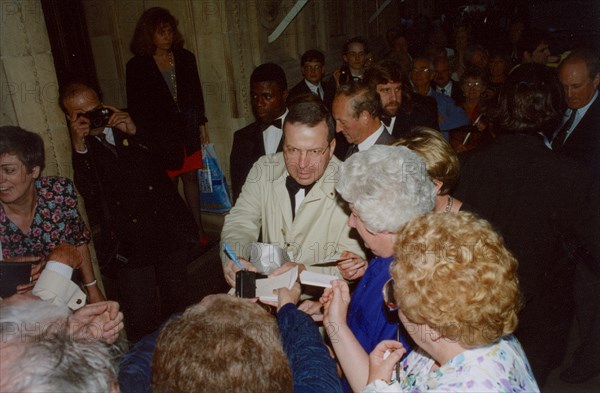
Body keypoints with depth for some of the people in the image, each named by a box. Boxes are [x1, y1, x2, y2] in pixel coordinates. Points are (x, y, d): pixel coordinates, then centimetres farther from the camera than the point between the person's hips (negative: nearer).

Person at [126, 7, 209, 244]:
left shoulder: (185, 58, 5)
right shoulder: (137, 66, -4)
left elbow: (196, 94, 12)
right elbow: (136, 107, -2)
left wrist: (201, 124, 9)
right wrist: (144, 139, -6)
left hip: (188, 129, 3)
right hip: (160, 135, -3)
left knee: (191, 178, 8)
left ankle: (198, 228, 17)